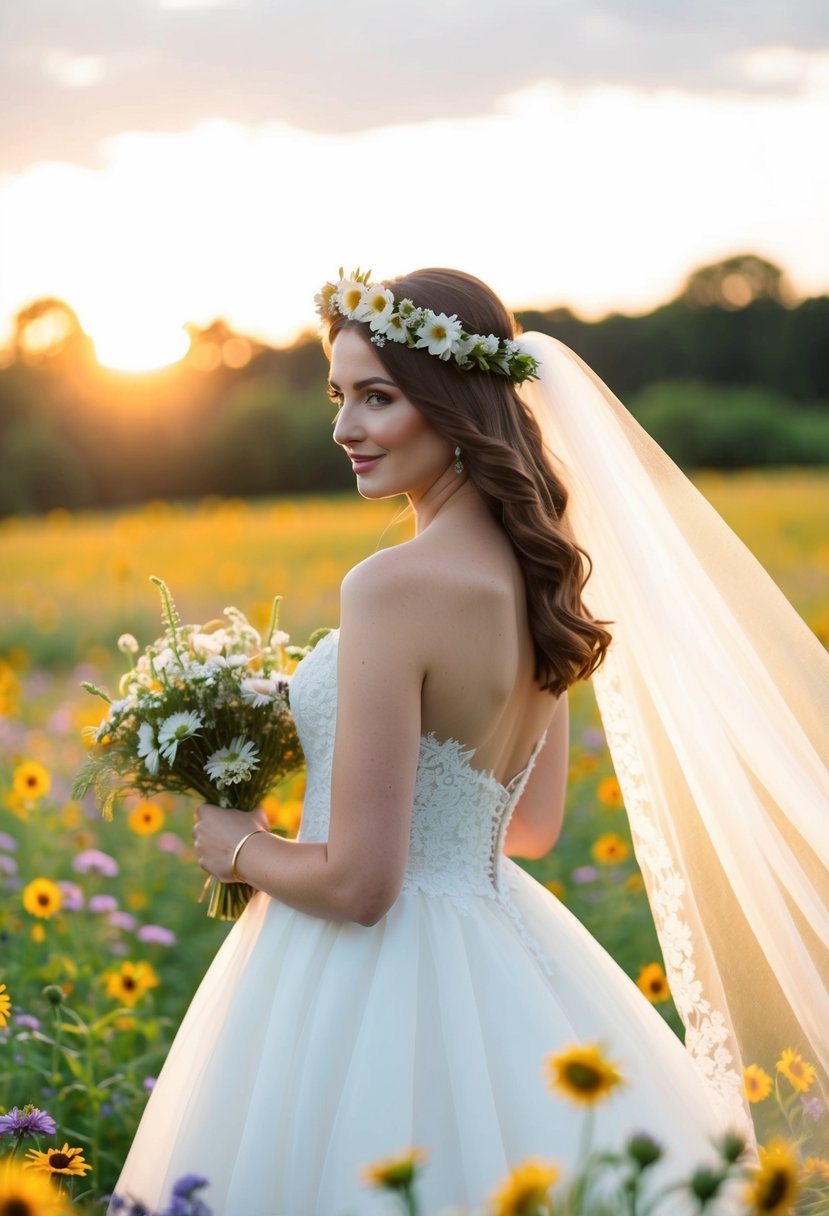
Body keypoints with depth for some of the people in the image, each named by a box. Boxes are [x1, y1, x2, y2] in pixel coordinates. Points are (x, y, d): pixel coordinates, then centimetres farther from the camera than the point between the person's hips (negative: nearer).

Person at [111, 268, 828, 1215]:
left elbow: (358, 882, -23)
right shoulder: (536, 571, 3)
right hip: (495, 948, 8)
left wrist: (240, 848, -4)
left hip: (378, 981, -8)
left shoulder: (396, 587, -23)